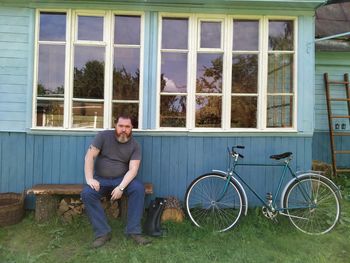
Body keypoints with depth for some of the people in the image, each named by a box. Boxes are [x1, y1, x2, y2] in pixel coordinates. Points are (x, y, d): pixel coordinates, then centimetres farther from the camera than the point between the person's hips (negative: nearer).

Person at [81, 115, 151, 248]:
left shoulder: (134, 145, -5)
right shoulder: (103, 136, -5)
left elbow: (133, 169, -13)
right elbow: (89, 156, -10)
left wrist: (121, 187, -27)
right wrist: (89, 178, -22)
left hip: (122, 179, 0)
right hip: (101, 179, 1)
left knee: (139, 188, -29)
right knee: (87, 193, -28)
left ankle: (133, 231, -19)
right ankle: (103, 232, -17)